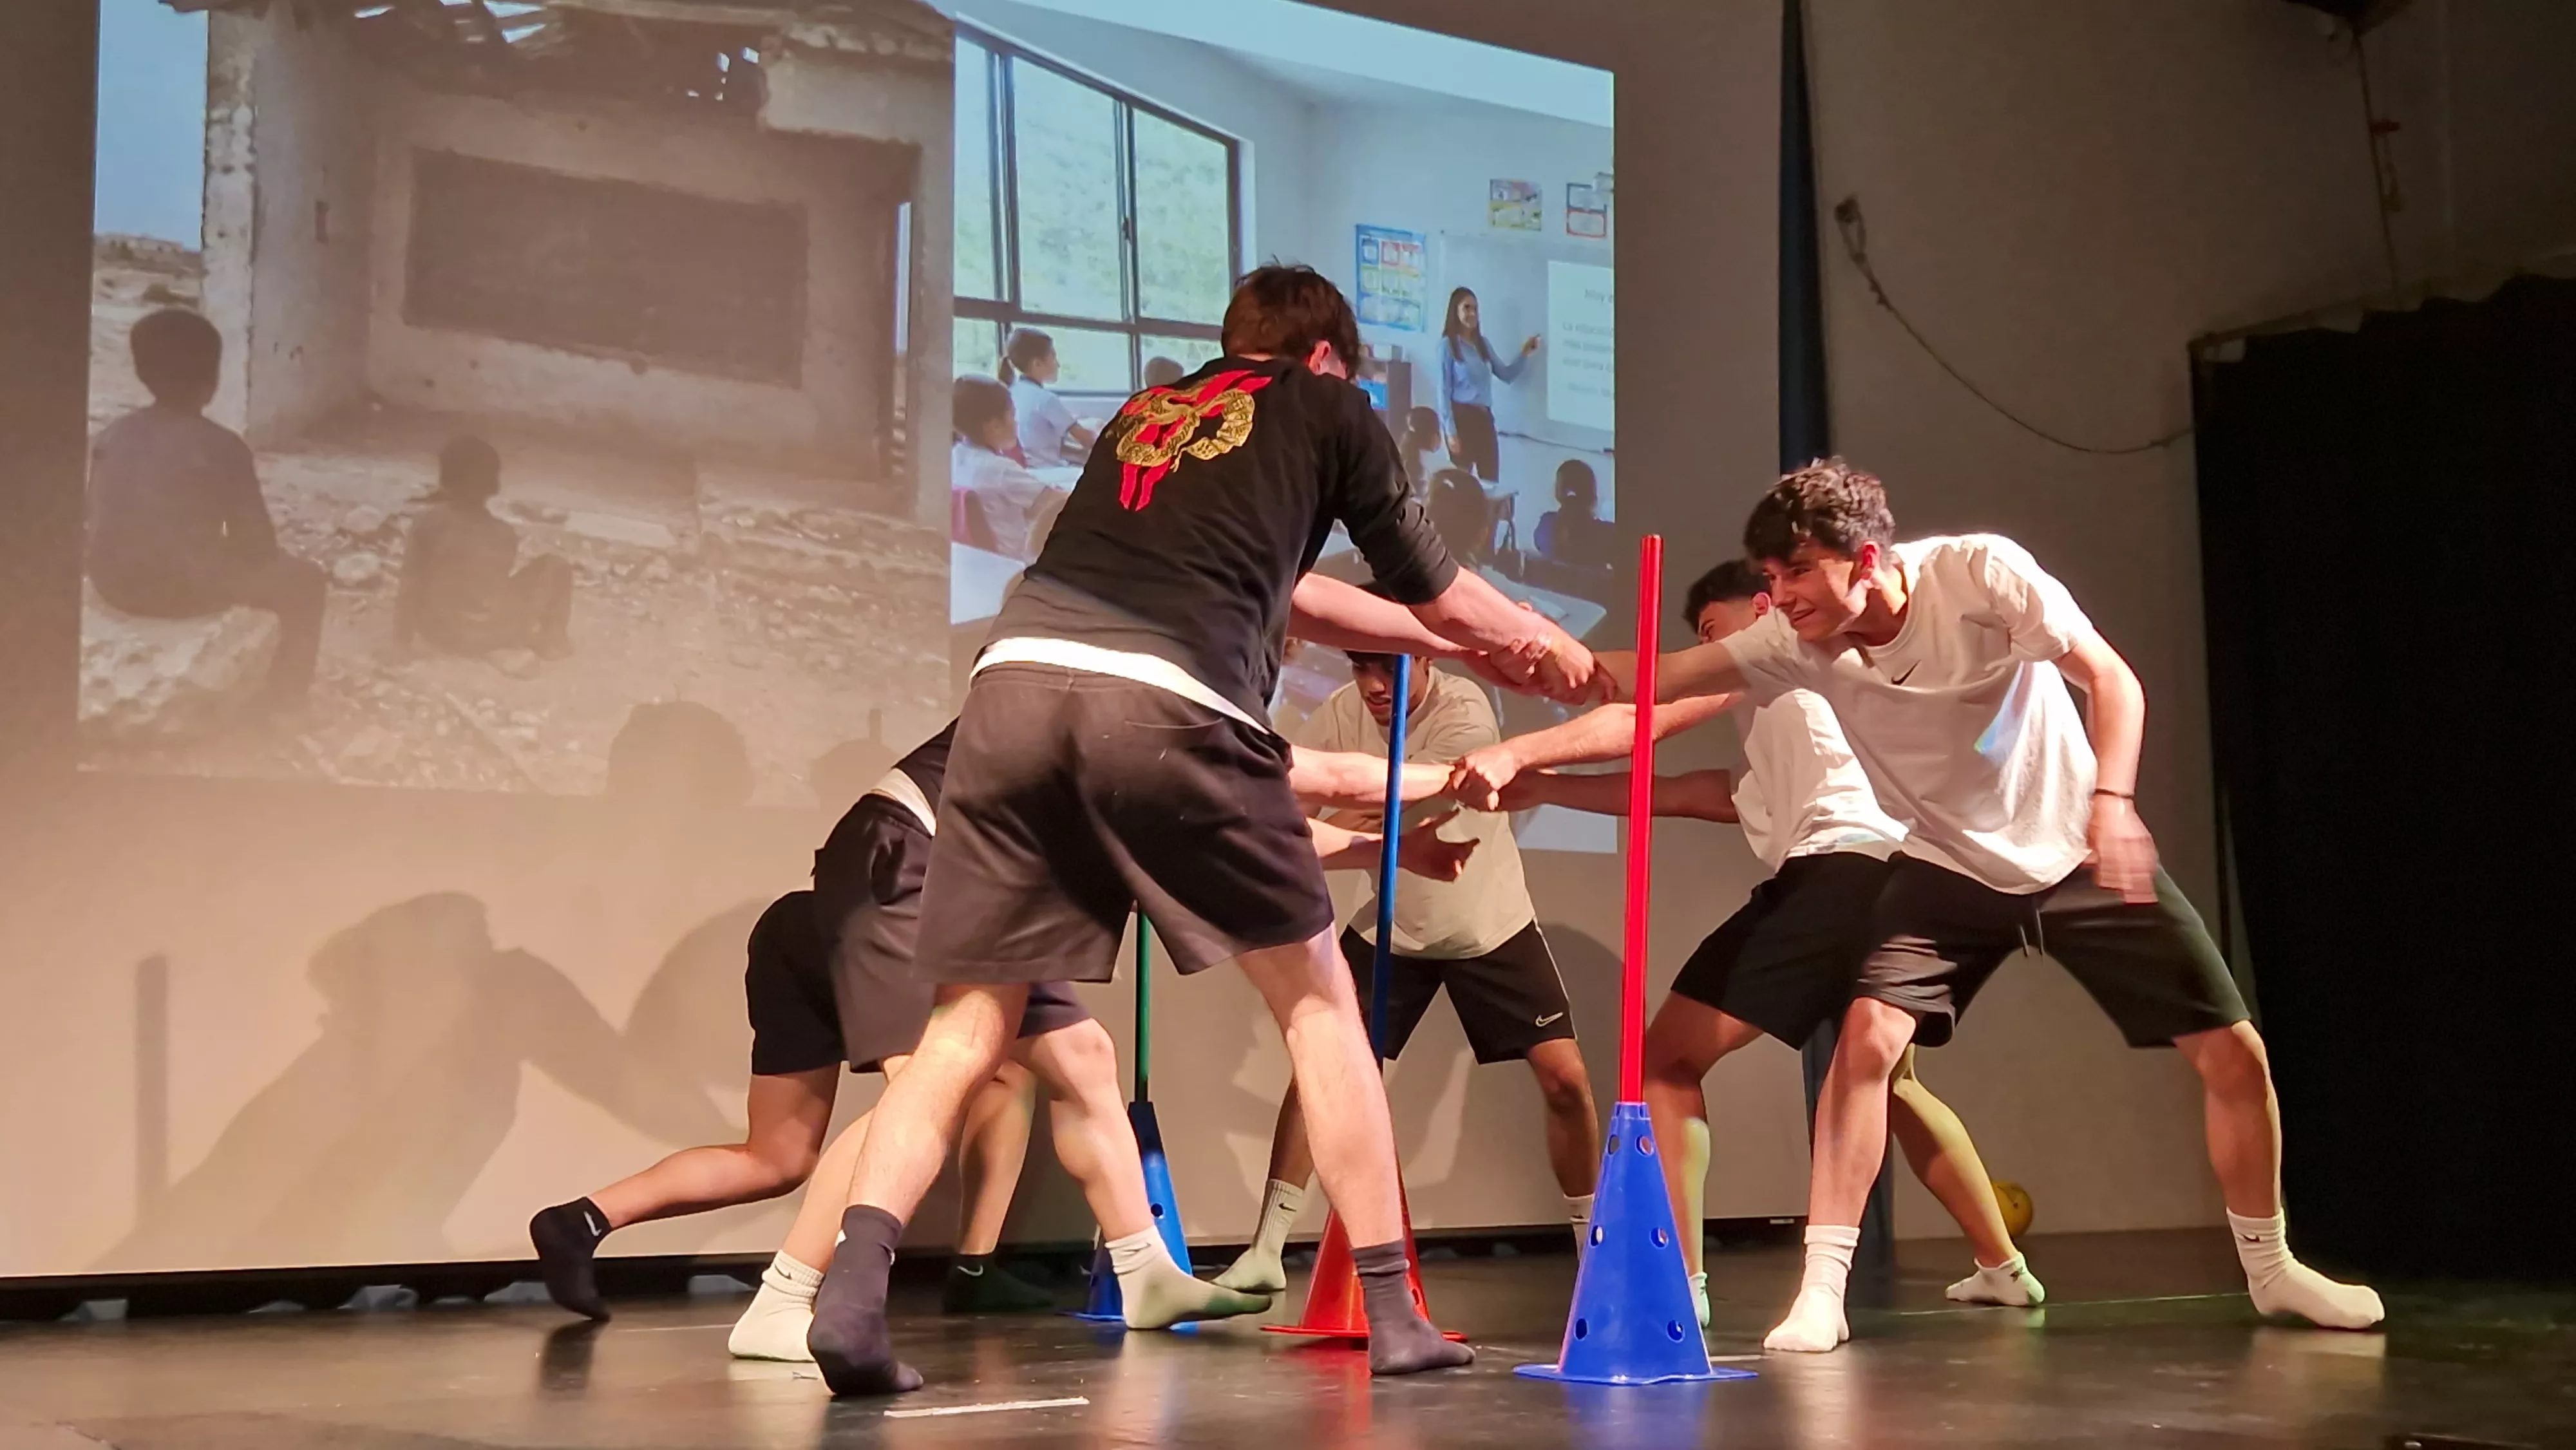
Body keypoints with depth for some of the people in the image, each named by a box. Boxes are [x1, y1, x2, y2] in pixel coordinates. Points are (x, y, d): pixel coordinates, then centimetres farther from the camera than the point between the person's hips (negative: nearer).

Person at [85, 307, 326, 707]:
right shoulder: (223, 447, -12)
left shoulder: (109, 438, 3)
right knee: (305, 580, 17)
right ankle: (281, 701, 20)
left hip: (114, 587, 6)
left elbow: (101, 524, 11)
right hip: (190, 591, -6)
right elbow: (256, 544, -8)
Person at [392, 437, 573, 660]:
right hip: (492, 636, -3)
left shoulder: (426, 523, -15)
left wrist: (402, 639, 5)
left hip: (438, 633, 3)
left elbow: (411, 585, -8)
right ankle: (552, 641, 25)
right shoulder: (503, 535, -18)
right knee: (557, 566, 12)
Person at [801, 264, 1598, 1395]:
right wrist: (1544, 645, 53)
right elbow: (1433, 593, 31)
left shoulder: (1145, 413, 36)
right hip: (1169, 707, -4)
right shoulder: (1329, 410, 22)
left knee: (971, 1023, 9)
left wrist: (1473, 645, 58)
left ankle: (852, 1291, -11)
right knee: (1315, 996, 13)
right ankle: (1391, 1312, 14)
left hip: (1017, 678, 4)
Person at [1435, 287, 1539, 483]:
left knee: (1491, 481, 3)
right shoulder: (1448, 344, -4)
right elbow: (1444, 389, -8)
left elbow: (1506, 375, 19)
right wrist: (1450, 430, -14)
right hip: (1461, 416, -6)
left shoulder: (1483, 344, 13)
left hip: (1484, 417, 6)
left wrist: (1524, 354, 2)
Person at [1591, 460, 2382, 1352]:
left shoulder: (1978, 571, -24)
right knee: (1869, 1034, -23)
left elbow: (2113, 678, -23)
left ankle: (2270, 1269, 22)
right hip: (1949, 870, 1)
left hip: (2082, 857, -1)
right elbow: (1662, 678, -21)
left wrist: (2111, 799, -38)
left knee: (2234, 1055, -1)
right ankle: (1821, 1290, -16)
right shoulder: (1797, 643, -16)